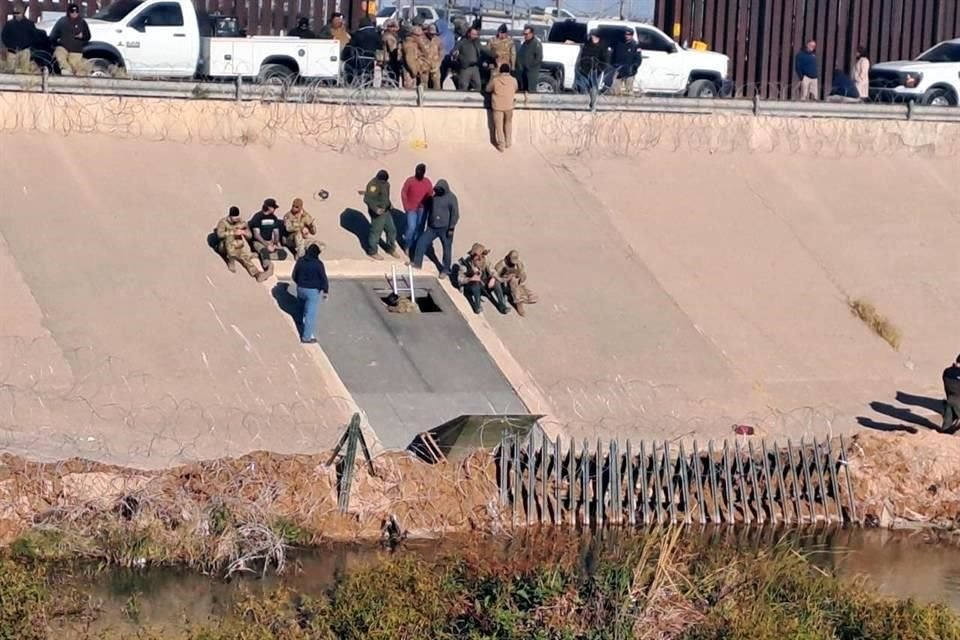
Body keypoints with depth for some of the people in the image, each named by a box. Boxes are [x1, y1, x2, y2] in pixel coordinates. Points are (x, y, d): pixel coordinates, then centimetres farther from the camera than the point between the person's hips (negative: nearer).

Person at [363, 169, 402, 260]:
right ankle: (372, 252, 18)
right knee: (376, 232, 2)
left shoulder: (385, 183, 4)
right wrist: (375, 209, -32)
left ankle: (391, 249, 34)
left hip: (386, 211, 9)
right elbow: (367, 199, -26)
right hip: (377, 213, -9)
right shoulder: (373, 185, -23)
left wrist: (389, 204, 12)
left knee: (392, 229, 16)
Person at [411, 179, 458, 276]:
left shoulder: (451, 198, -11)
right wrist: (428, 224, 19)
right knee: (421, 241, 2)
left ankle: (445, 270, 13)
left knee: (446, 249, 3)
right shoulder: (434, 196, 8)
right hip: (432, 227, 6)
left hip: (445, 228, -6)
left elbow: (455, 214, -14)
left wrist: (451, 228, -18)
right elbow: (429, 210, 19)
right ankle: (417, 262, 14)